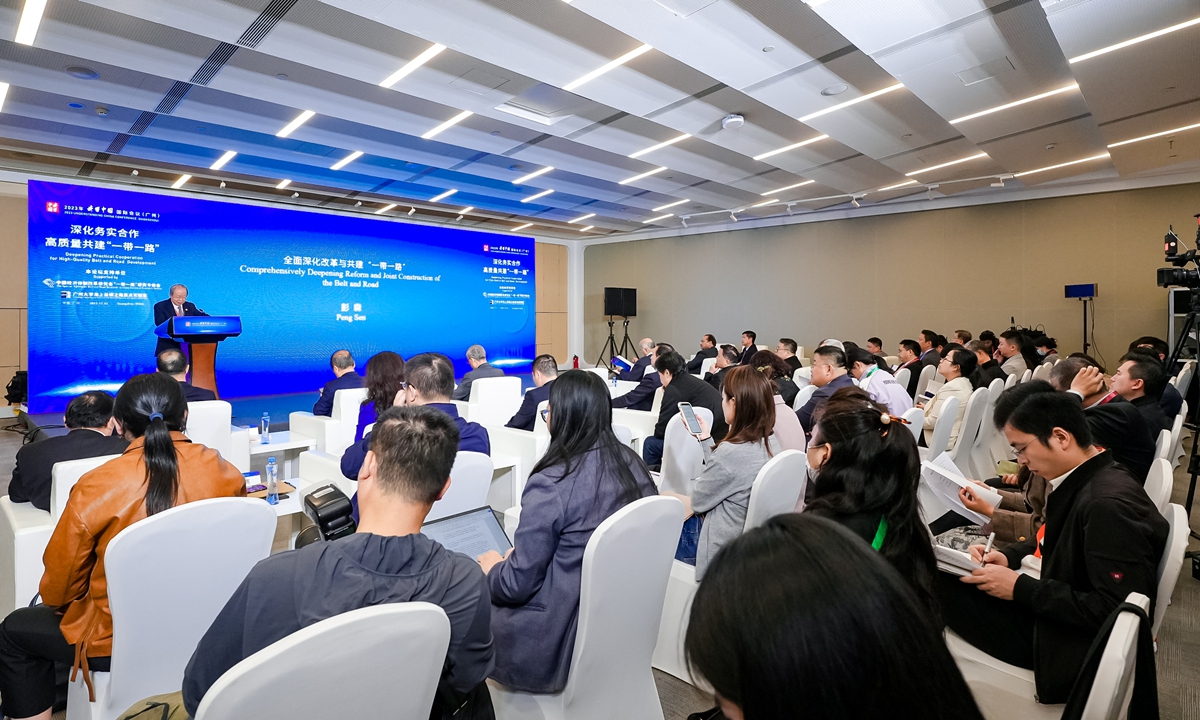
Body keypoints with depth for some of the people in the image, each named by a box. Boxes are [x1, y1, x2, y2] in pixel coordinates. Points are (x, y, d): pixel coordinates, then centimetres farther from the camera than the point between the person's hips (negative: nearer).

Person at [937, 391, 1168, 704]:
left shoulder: (1108, 505, -27)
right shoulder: (1088, 479, 2)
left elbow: (1114, 611, -27)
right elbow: (1052, 540, 17)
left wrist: (1020, 589, -22)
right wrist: (1008, 557, -1)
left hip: (1077, 650, -9)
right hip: (1051, 613, 9)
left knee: (936, 584, -15)